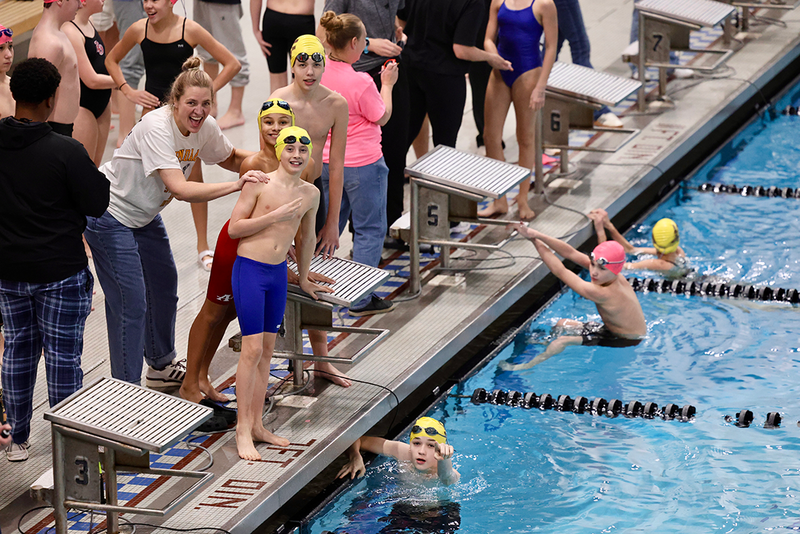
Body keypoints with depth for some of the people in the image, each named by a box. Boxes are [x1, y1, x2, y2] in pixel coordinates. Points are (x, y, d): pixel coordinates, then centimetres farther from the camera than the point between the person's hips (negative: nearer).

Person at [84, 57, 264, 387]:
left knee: (164, 288, 22)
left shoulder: (205, 128, -10)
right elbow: (180, 190, -40)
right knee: (130, 304, -9)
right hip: (110, 216, -9)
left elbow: (231, 159, 12)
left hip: (145, 217, 9)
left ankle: (161, 366, 44)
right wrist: (237, 185, -45)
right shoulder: (156, 127, -32)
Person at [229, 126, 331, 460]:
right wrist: (274, 216, -17)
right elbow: (234, 228, -9)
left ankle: (257, 425, 16)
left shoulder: (310, 194, 7)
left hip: (278, 273, 6)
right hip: (249, 269, -6)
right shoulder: (259, 184, -9)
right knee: (252, 349, -9)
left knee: (267, 350, 9)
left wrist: (304, 279, 30)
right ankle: (243, 431, -4)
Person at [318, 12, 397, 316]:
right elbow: (382, 117, -11)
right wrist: (387, 84, 2)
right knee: (369, 230, 7)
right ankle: (361, 299, 9)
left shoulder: (320, 75, -4)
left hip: (327, 162, 7)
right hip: (362, 164, -7)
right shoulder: (360, 82, -24)